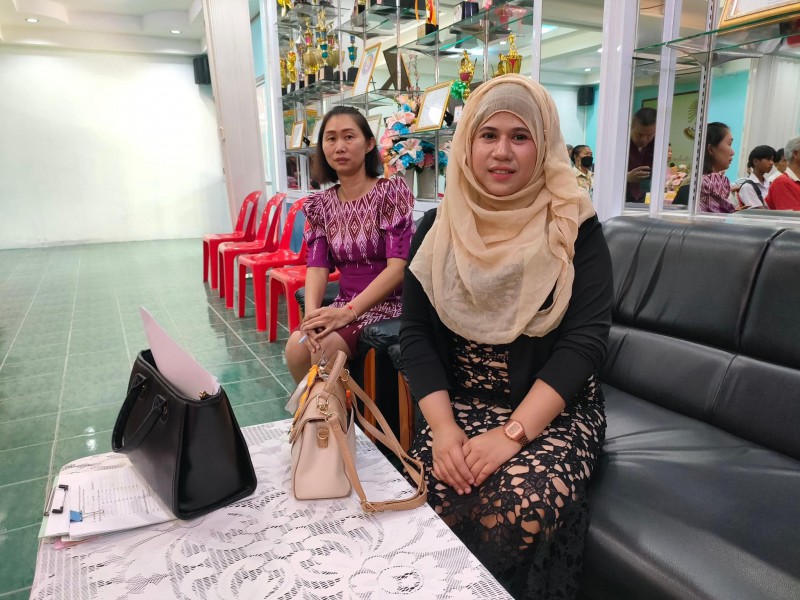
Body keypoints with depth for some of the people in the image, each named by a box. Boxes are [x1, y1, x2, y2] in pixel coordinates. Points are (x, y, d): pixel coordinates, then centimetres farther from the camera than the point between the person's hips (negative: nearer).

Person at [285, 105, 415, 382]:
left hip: (388, 304, -4)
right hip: (344, 305, 4)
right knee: (296, 346, -21)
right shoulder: (321, 204, 7)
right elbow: (317, 265, -2)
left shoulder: (391, 191, -9)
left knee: (323, 349, -26)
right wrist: (311, 313, -23)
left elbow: (398, 266, -17)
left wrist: (348, 312, -25)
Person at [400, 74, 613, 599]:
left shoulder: (575, 228, -4)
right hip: (461, 403, 2)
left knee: (524, 510, -28)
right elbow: (416, 333, -1)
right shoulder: (439, 228, 3)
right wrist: (443, 427, -15)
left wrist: (513, 433, -21)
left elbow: (585, 339, -11)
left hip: (554, 408, -1)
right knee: (432, 499, -24)